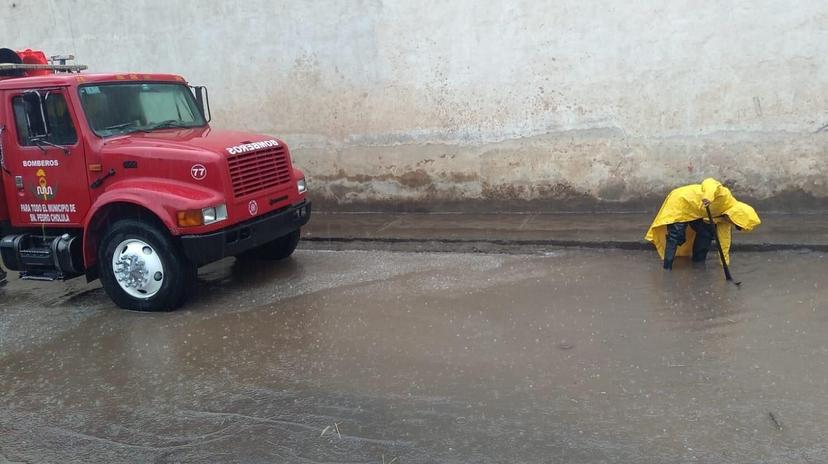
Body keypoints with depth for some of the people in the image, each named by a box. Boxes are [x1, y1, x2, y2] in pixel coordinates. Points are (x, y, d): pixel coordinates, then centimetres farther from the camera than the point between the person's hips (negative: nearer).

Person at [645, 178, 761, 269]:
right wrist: (708, 197, -59)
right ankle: (667, 268, -20)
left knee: (706, 232, 8)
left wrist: (725, 262, 15)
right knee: (676, 235, -20)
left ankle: (699, 262, 21)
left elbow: (724, 239, 12)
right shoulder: (725, 197, -22)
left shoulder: (724, 217, 5)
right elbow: (709, 183, -38)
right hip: (681, 200, -10)